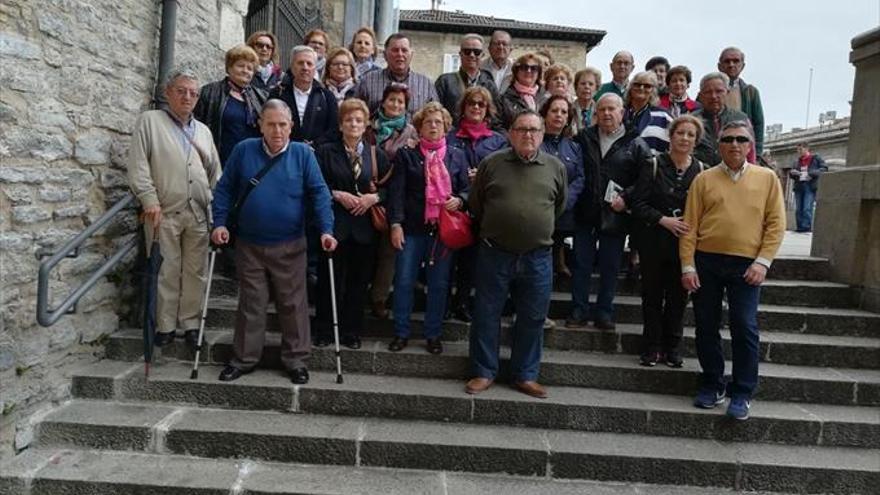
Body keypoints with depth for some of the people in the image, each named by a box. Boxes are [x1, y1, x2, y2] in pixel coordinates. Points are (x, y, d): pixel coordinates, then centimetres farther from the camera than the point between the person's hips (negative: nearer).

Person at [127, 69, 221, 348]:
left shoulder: (203, 131, 20)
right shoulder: (150, 121, 6)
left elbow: (215, 171, 20)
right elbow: (138, 165, -3)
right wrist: (149, 199, -12)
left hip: (199, 214, 4)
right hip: (165, 212, -4)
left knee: (195, 271, 6)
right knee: (167, 271, 1)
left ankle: (190, 324, 15)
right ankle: (165, 326, 12)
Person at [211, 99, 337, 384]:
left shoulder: (303, 154, -2)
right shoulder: (243, 150, 2)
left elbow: (319, 193, -5)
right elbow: (224, 189, 6)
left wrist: (326, 230, -15)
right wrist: (219, 223, -4)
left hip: (290, 246, -1)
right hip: (249, 245, 1)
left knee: (293, 305, 6)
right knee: (251, 305, 10)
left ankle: (296, 360, 18)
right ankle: (244, 359, 23)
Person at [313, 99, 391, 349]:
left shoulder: (376, 154, 9)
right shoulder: (326, 151, 4)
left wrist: (373, 197, -10)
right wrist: (337, 195, -14)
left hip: (365, 227, 2)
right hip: (334, 224, -2)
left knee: (358, 281, 7)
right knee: (329, 279, 3)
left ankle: (351, 331, 19)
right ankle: (323, 330, 17)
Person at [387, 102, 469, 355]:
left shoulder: (457, 156, 11)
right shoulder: (406, 154, 5)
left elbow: (466, 189, 13)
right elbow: (397, 191, -1)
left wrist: (459, 201, -9)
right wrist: (396, 223, -10)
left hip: (444, 229, 2)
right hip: (412, 228, -1)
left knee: (439, 284, 6)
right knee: (404, 281, 2)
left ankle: (433, 334, 19)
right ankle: (401, 332, 16)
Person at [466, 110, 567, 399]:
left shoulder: (556, 167, 5)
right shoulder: (491, 163, 1)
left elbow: (559, 207, 16)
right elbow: (475, 203, 11)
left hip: (537, 257, 1)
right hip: (494, 254, -1)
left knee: (532, 319, 8)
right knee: (486, 315, 5)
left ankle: (525, 376, 23)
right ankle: (484, 372, 20)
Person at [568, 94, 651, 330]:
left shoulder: (636, 144, 1)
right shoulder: (583, 138, 7)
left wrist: (626, 198, -13)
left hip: (615, 214, -1)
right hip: (585, 212, 2)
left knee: (610, 266, 8)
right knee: (581, 263, 6)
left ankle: (604, 312, 20)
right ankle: (578, 310, 16)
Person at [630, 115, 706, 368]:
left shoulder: (702, 171, 4)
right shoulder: (653, 165, 0)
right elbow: (638, 204, -5)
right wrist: (664, 220, -16)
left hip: (686, 243, 1)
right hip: (654, 242, -1)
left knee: (678, 296, 8)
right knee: (652, 295, 6)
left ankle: (672, 348, 21)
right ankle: (651, 348, 17)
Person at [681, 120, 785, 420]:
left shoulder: (767, 178, 6)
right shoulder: (704, 179, 5)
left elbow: (776, 224, 3)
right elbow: (690, 225, 2)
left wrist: (763, 261, -7)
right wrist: (688, 266, -4)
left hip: (746, 265, -1)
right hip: (706, 262, 1)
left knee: (745, 327, -4)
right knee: (706, 326, 8)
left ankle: (742, 393, 10)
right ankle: (712, 384, 23)